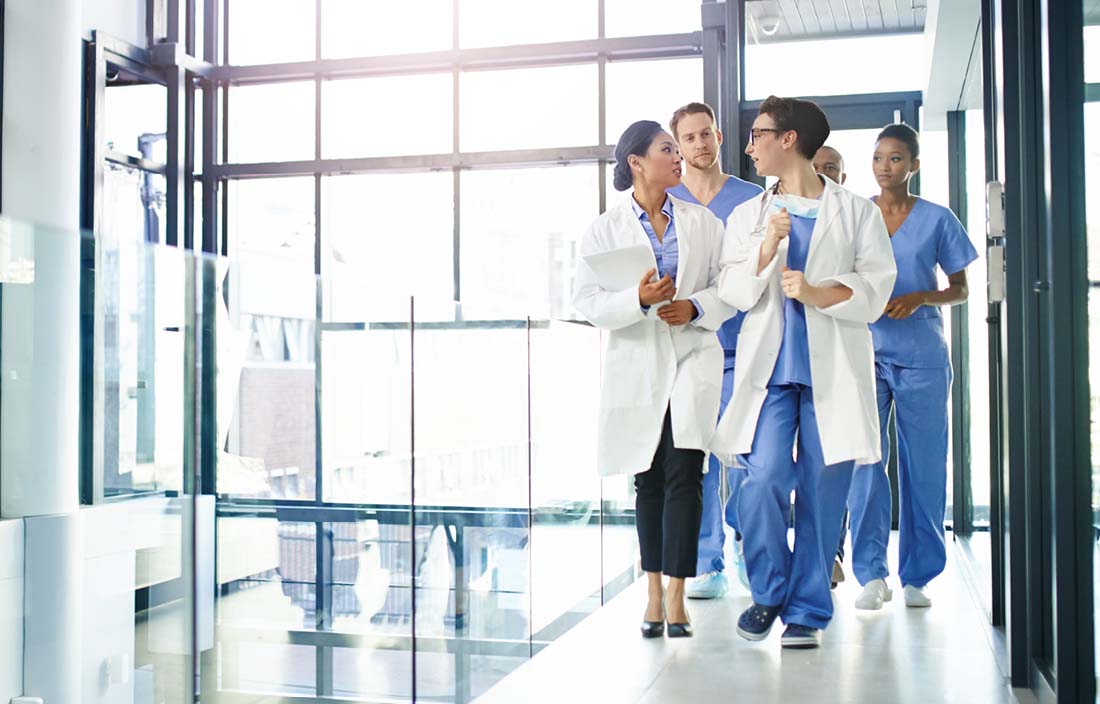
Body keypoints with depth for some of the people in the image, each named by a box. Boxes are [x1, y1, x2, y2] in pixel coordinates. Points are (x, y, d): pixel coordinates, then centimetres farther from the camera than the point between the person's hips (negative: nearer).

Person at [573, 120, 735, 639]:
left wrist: (695, 307, -11)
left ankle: (676, 595, -4)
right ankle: (654, 592, 21)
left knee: (684, 475, -10)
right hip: (636, 366, 0)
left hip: (692, 359, 0)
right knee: (648, 480, 9)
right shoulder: (604, 230, 2)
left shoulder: (702, 222, 8)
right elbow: (588, 302, -5)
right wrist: (638, 300, -21)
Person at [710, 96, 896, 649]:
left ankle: (807, 609, 12)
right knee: (763, 481, -13)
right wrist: (766, 248, -7)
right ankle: (768, 593, 9)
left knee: (822, 491, -1)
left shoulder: (857, 212, 10)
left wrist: (816, 294, -12)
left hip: (833, 369, -1)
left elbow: (875, 289, 2)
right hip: (769, 365, 1)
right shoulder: (746, 216, 18)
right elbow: (733, 292, 8)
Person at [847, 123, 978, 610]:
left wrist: (920, 297, -10)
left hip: (922, 353, -1)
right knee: (863, 459, -6)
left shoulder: (936, 219, 6)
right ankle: (872, 574, 0)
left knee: (923, 464, 1)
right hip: (865, 348, 1)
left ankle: (917, 575, 12)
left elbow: (960, 289, 9)